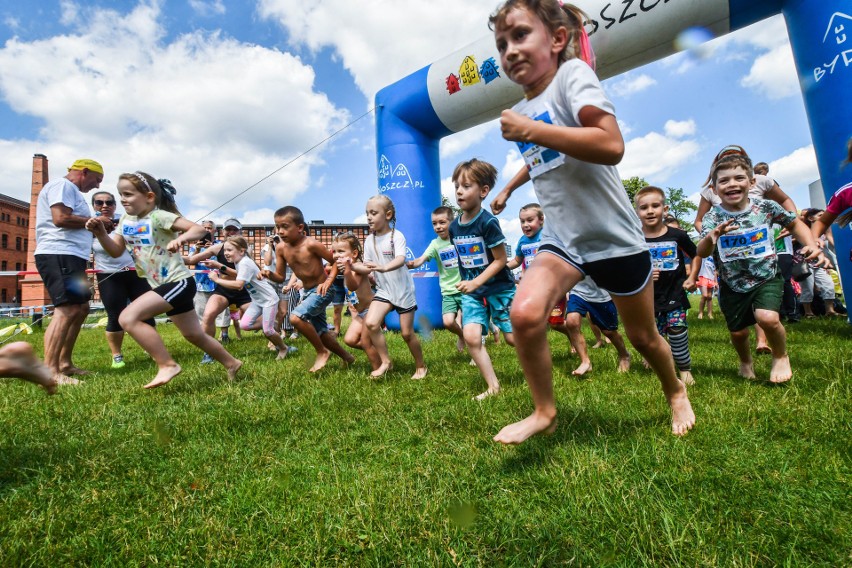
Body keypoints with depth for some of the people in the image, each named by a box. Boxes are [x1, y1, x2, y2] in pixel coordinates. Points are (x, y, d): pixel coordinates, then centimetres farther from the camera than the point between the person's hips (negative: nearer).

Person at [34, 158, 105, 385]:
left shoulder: (70, 190, 26)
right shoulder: (62, 185, -5)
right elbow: (61, 218, -19)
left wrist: (97, 227, 12)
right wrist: (94, 221, -8)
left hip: (70, 257, 11)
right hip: (59, 255, -11)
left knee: (80, 309, 13)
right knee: (67, 310, -18)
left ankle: (64, 363, 18)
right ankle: (49, 372, -20)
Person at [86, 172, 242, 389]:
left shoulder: (158, 216, -13)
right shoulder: (126, 220, 10)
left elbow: (199, 229, -22)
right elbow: (116, 251, 11)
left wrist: (180, 239, -40)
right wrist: (101, 233, -5)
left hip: (179, 282, -9)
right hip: (163, 286, 10)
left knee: (128, 318, -21)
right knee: (194, 335, 17)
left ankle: (167, 365, -11)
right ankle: (231, 363, 32)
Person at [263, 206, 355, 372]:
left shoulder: (311, 244, -22)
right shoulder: (280, 248, -3)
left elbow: (336, 261, -13)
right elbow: (280, 277, 3)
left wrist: (328, 281, -23)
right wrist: (269, 274, -18)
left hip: (321, 290, -8)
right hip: (308, 292, 8)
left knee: (295, 318, -26)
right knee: (320, 333, 13)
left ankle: (322, 352, -4)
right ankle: (346, 356, 38)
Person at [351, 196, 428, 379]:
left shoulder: (397, 236, -15)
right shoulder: (369, 241, 1)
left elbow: (401, 260, -32)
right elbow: (367, 268, 2)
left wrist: (384, 268, -51)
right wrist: (350, 265, -16)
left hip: (403, 290, -4)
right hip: (383, 290, 4)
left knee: (407, 333, 3)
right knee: (370, 323, -18)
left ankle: (421, 366, 27)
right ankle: (386, 361, 2)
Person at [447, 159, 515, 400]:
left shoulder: (488, 222, -18)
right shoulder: (454, 227, 1)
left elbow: (501, 260, -16)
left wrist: (476, 282, -22)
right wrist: (467, 283, 10)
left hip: (499, 287, -5)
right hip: (471, 290, 5)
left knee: (513, 337, 3)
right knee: (470, 335, -11)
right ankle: (493, 386, 4)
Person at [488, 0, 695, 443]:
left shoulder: (571, 72, -12)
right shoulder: (523, 109, 9)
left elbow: (611, 146, -28)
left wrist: (530, 131, -26)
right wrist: (509, 187, 33)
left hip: (613, 235, -4)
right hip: (562, 238, 5)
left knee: (642, 336, 13)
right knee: (524, 312, -22)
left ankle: (676, 394, 47)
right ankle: (544, 411, 0)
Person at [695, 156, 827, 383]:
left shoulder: (766, 207, -9)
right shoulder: (712, 218, -14)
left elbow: (794, 224, 10)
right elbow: (702, 253, -28)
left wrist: (811, 245, -7)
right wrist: (711, 237, -49)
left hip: (766, 278, 0)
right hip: (732, 285, 1)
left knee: (767, 318, -24)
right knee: (737, 332, 9)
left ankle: (781, 356, 9)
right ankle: (746, 362, 44)